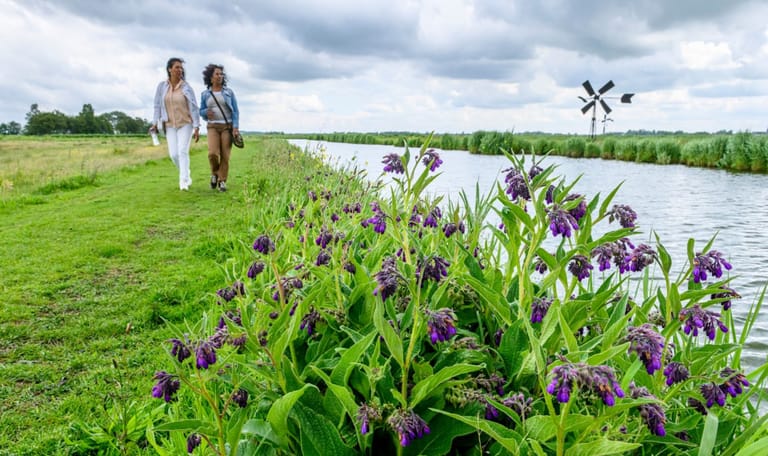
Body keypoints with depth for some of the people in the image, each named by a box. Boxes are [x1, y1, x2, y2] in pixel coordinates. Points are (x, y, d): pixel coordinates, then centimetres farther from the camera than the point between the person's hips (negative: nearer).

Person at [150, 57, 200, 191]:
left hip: (185, 124, -2)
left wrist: (197, 128, -12)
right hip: (170, 125, 2)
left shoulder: (186, 87, -8)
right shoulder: (162, 86, -2)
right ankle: (186, 174, 23)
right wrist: (155, 123, 0)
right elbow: (158, 105, 5)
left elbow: (194, 108, -8)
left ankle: (184, 182, -17)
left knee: (183, 151, -17)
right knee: (174, 154, -3)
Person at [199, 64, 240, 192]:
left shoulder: (229, 92, 2)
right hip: (213, 127, 1)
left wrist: (236, 127, -14)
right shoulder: (205, 94, 6)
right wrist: (206, 113, -13)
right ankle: (215, 172, 11)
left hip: (228, 127, 0)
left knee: (225, 155, -7)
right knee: (213, 154, -18)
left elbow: (235, 111, 0)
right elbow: (201, 112, 12)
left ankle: (222, 182, 3)